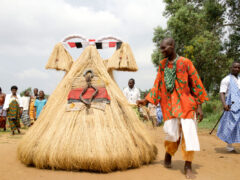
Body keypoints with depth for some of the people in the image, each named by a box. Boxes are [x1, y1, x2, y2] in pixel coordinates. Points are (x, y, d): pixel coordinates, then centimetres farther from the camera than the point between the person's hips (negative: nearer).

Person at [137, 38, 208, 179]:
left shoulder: (185, 62, -4)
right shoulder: (162, 64, 8)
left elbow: (196, 83, -2)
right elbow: (157, 85, 10)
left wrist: (199, 106, -5)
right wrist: (146, 100, 1)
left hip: (185, 103, -2)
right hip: (169, 104, 2)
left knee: (188, 133, -6)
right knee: (172, 133, 0)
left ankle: (188, 166, 5)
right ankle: (168, 154, 29)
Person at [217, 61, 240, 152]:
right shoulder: (226, 80, 1)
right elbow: (222, 93, -10)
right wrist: (224, 104, -27)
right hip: (232, 106, -5)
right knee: (231, 125, -2)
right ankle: (229, 146, 10)